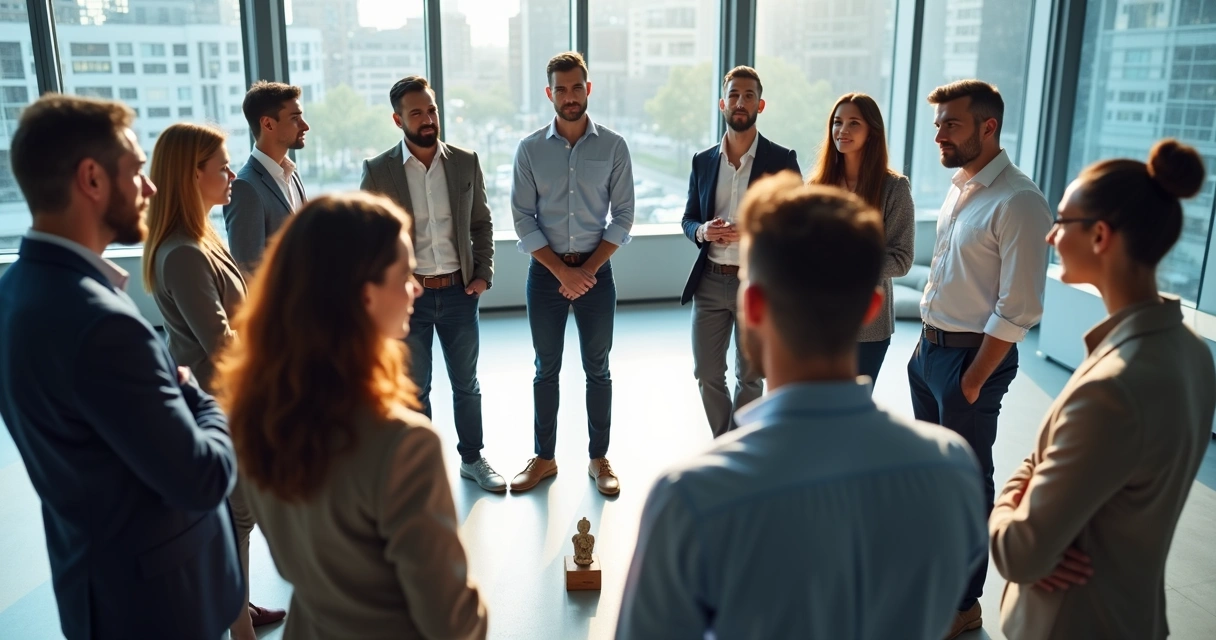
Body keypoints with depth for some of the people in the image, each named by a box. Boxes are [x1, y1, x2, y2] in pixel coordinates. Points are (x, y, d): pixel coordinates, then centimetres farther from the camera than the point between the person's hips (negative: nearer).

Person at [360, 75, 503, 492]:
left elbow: (482, 223, 8)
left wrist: (484, 273, -1)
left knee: (466, 382, 15)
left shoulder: (466, 162, 1)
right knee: (415, 388, 12)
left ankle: (473, 459, 33)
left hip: (459, 292, 2)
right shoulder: (377, 171, -6)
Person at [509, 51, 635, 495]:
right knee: (546, 369, 10)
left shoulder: (613, 146, -2)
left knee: (597, 369, 9)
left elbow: (623, 216, -2)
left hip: (596, 268, 0)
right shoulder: (530, 149, -1)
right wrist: (562, 270, -11)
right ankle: (544, 458, 24)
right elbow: (523, 217, -3)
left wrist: (589, 269, -10)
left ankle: (599, 458, 22)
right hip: (546, 270, 1)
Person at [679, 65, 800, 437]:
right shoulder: (703, 161, 6)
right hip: (710, 281, 3)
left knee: (749, 378, 9)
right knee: (706, 373, 9)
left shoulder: (781, 160, -4)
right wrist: (702, 231, -11)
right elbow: (688, 219, 12)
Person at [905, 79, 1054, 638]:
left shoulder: (1018, 203, -19)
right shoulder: (959, 187, 8)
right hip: (929, 347, 8)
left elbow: (1017, 311, -21)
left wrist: (972, 381, -18)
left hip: (972, 357, -8)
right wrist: (926, 342, 12)